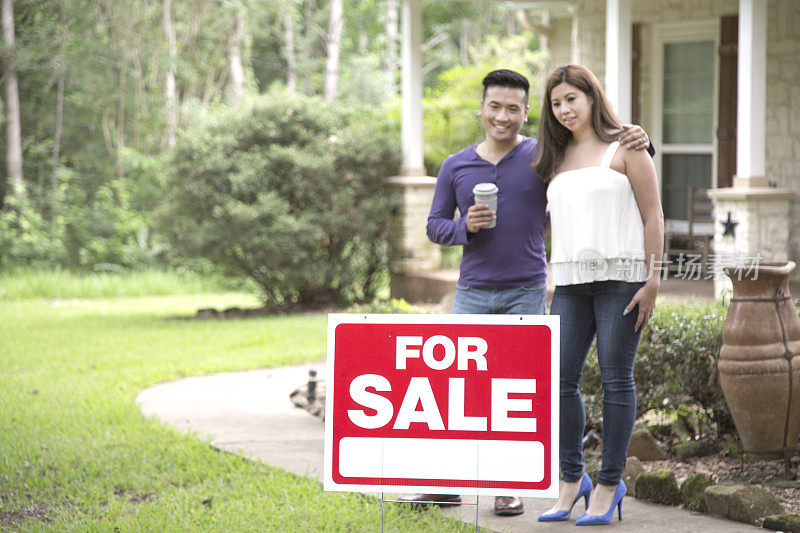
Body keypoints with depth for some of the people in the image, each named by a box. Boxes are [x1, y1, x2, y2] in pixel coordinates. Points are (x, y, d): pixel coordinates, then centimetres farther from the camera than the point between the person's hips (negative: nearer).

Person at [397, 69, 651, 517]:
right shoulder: (456, 167, 7)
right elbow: (435, 226, 12)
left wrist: (638, 139, -21)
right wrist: (466, 227, -9)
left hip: (526, 294, -2)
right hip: (473, 294, 2)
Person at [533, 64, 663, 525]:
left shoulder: (625, 149, 1)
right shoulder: (557, 158, 17)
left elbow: (653, 218, -2)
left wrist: (652, 281, -10)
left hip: (621, 276, -5)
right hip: (571, 280, 5)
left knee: (616, 379, -4)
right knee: (561, 379, -2)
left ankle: (609, 486, 2)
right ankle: (572, 480, 10)